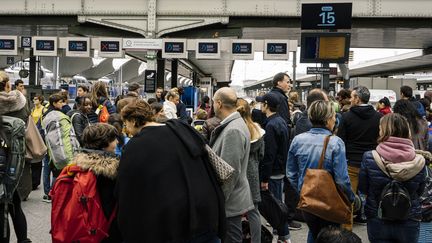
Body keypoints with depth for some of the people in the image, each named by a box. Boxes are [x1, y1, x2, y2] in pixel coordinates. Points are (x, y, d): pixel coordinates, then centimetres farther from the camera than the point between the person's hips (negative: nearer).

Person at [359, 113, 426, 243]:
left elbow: (363, 188, -6)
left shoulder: (369, 158, -19)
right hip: (409, 223, 1)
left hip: (377, 221, -1)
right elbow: (419, 192, 0)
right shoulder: (419, 162, -14)